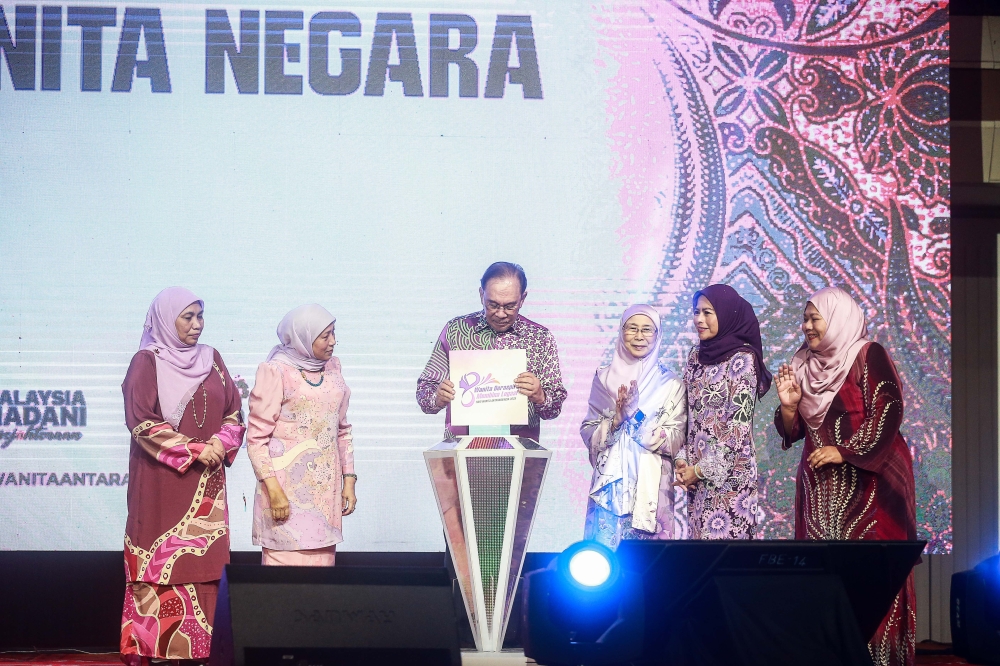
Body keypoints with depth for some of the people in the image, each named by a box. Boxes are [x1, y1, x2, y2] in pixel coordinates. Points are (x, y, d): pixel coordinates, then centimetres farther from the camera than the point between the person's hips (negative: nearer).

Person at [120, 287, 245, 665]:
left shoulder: (211, 360, 12)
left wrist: (222, 443, -7)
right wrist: (193, 450, -15)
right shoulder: (146, 363, -4)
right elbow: (142, 422, -11)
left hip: (206, 484, 5)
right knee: (162, 563, -5)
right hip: (163, 482, -5)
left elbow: (233, 412, 13)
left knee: (202, 565, 2)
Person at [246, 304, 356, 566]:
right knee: (287, 563, -8)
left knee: (322, 560, 3)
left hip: (326, 489, 5)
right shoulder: (276, 371, -5)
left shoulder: (332, 367, 12)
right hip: (287, 487, -5)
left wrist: (349, 480, 11)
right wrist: (273, 490, -14)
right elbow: (257, 437, -7)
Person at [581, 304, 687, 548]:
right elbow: (588, 433, 3)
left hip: (653, 486, -1)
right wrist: (616, 420, -15)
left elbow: (675, 441, -4)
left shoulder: (671, 384, 3)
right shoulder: (604, 378, 7)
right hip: (610, 484, 1)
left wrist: (637, 416, -14)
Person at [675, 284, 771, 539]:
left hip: (728, 470, -6)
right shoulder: (696, 355, 9)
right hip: (695, 470, 6)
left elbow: (738, 426, -13)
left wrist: (701, 469, -11)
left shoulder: (742, 359, -10)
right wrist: (682, 459, 1)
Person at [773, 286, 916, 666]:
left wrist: (845, 451, -18)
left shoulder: (868, 356, -4)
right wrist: (789, 404, -5)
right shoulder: (806, 366, 14)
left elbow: (887, 411, -14)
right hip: (820, 486, 6)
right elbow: (793, 432, 15)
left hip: (867, 482, -6)